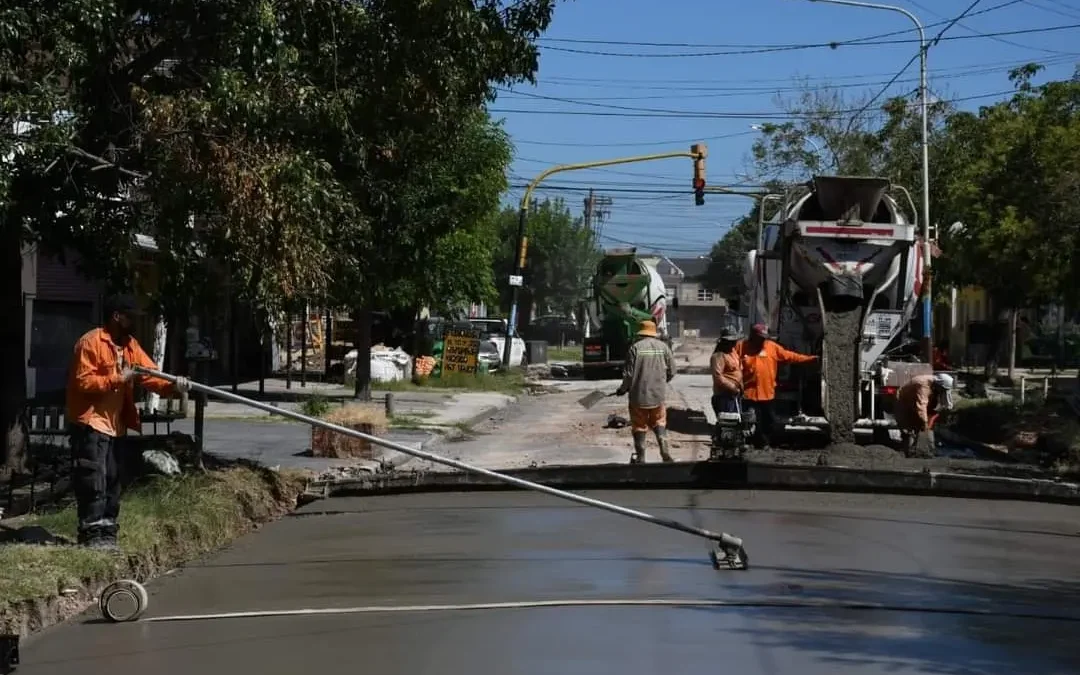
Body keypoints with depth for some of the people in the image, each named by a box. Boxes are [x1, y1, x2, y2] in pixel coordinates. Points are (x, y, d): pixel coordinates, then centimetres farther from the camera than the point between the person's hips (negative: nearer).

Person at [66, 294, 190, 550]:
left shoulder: (130, 345, 11)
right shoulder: (90, 342, -14)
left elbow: (150, 374, 1)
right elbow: (83, 382, -20)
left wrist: (173, 385, -17)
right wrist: (117, 379, -24)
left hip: (116, 425, 9)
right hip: (91, 423, -8)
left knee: (112, 481, 12)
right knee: (94, 481, -9)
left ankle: (107, 533, 19)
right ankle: (92, 535, -5)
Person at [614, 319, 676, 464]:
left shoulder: (635, 347, -9)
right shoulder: (663, 347, 0)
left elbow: (628, 373, -9)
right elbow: (671, 371, 4)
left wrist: (623, 389, 8)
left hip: (639, 395, -2)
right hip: (658, 394, 2)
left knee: (639, 426, 9)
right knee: (659, 423, 16)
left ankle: (640, 458, 12)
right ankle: (665, 452, 1)